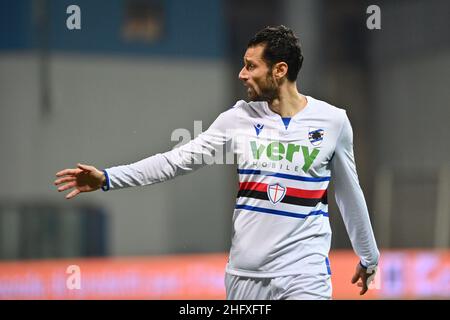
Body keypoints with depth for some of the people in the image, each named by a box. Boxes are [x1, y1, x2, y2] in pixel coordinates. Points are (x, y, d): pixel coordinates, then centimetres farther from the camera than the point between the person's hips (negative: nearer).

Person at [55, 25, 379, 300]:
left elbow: (350, 193, 10)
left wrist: (369, 256, 19)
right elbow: (179, 159, 0)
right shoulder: (239, 118, 1)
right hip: (244, 271, 2)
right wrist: (107, 178, -8)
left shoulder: (333, 120, -2)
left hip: (303, 274, -2)